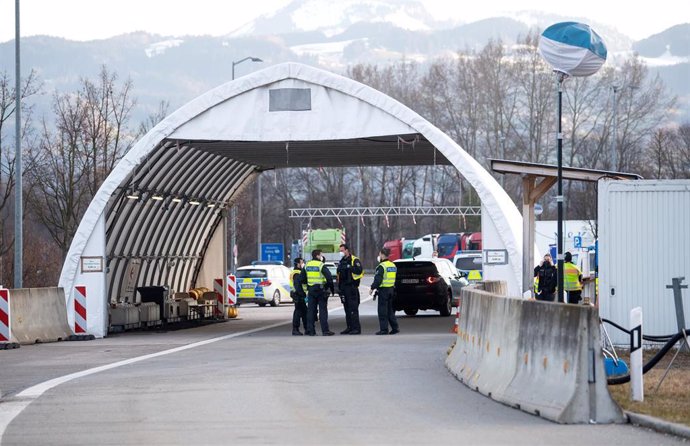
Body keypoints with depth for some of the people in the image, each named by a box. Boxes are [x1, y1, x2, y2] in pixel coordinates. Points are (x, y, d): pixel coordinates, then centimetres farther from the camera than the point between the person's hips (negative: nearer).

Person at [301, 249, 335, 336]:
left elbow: (302, 278, 12)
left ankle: (310, 330, 7)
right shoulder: (321, 265, -10)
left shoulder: (307, 265, 7)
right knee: (323, 310, -2)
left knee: (310, 310, 8)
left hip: (311, 290, 5)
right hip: (321, 290, -5)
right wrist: (332, 289, -5)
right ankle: (325, 330, -5)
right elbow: (329, 277, -15)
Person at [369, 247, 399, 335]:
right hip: (391, 289, 8)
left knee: (382, 310, -4)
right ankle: (395, 327, 13)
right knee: (390, 310, 15)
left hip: (383, 290, -8)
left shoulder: (382, 266, -14)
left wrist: (372, 288, -11)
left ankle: (384, 329, -5)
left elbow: (378, 279, -18)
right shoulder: (393, 265, 12)